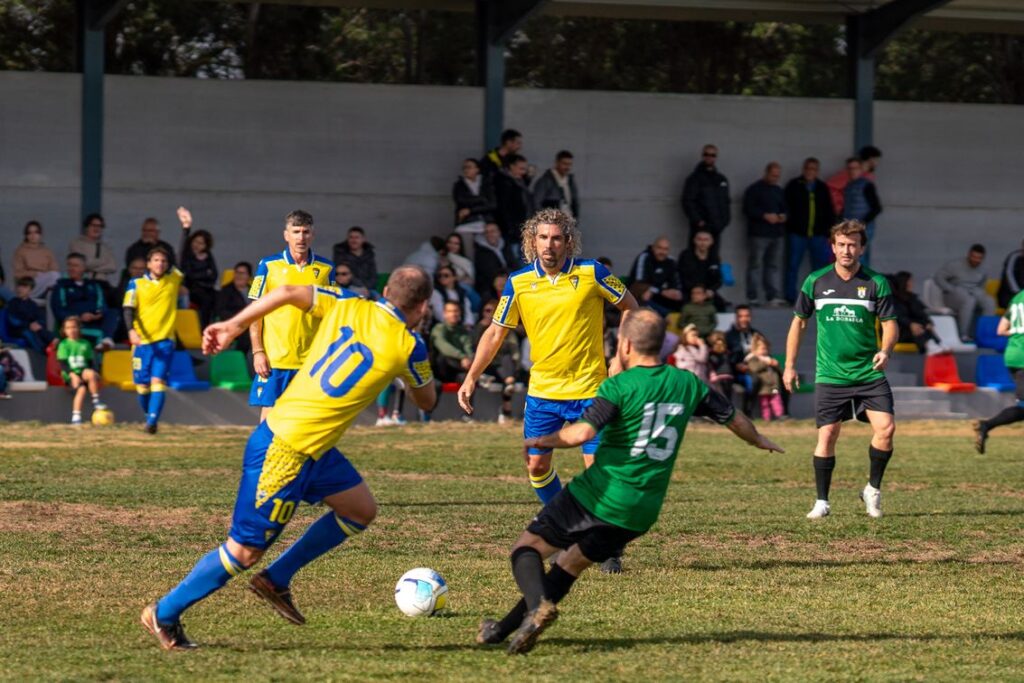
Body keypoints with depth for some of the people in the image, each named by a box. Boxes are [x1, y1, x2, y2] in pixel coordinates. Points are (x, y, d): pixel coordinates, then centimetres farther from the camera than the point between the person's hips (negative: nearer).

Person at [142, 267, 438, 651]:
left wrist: (233, 326, 0)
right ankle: (164, 614, 12)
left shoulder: (349, 306, 3)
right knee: (245, 551, 2)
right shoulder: (408, 347, -12)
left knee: (361, 510, 18)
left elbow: (288, 292, -5)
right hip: (285, 451, -8)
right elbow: (427, 402, 7)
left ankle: (276, 580, 22)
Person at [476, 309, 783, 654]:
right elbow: (733, 417, 21)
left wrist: (543, 440, -6)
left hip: (598, 496, -6)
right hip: (642, 514, 6)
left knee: (527, 548, 5)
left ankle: (537, 606, -24)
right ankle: (505, 630, 24)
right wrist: (759, 440, 40)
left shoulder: (619, 386, -11)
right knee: (572, 564, 22)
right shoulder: (687, 384, 7)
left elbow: (582, 432, -24)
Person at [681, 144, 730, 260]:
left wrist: (725, 219, 9)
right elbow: (688, 202, -7)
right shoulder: (695, 179, -1)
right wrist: (698, 221, -15)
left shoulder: (722, 180, 18)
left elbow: (726, 202, 24)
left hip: (716, 228, 6)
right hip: (701, 228, -6)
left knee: (713, 258, 6)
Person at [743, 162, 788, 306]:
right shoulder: (754, 190, -1)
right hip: (759, 234, -6)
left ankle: (773, 296, 3)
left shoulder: (779, 191, 18)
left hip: (776, 234, 6)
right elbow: (748, 210, -8)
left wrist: (783, 216, 3)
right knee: (755, 265, -5)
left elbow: (784, 208, 26)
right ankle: (752, 297, -3)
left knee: (774, 266, 3)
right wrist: (765, 216, -17)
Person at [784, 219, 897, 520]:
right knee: (827, 435, -4)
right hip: (830, 376, 0)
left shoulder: (876, 283, 0)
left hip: (869, 374, 0)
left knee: (886, 427, -14)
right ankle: (822, 501, 9)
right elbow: (799, 322, 12)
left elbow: (890, 323, 2)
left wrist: (885, 350, -19)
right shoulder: (816, 281, 2)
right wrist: (789, 365, 10)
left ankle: (873, 489, 7)